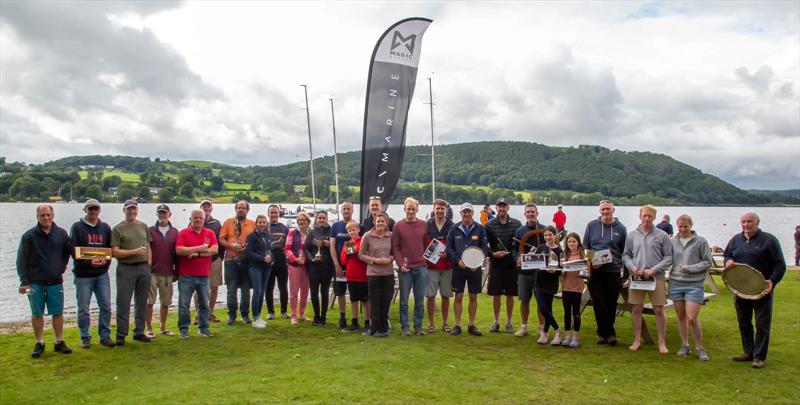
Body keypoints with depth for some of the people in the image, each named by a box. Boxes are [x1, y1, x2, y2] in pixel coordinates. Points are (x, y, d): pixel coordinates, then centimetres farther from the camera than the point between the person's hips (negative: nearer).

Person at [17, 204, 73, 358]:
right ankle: (39, 344, 17)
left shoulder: (61, 234, 2)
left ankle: (59, 342, 16)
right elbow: (21, 260, -4)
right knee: (37, 314, 6)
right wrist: (24, 282, -9)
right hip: (35, 282, -1)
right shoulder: (29, 236, -4)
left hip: (55, 282, 2)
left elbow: (68, 252, 18)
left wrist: (62, 269, 8)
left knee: (58, 313, 5)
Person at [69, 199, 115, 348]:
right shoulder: (77, 227, -1)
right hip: (83, 274, -3)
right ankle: (85, 337, 17)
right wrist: (89, 262, -19)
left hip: (102, 274, 3)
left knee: (106, 306, 4)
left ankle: (105, 335, 15)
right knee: (83, 308, 4)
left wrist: (106, 260, -11)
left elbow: (111, 249, 9)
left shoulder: (105, 228, 9)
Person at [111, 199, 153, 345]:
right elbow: (115, 252, -9)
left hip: (143, 267, 4)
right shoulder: (118, 229, -3)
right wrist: (134, 252, -17)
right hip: (126, 269, -4)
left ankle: (139, 332, 20)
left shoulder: (143, 226, 11)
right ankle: (121, 335, 7)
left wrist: (149, 265, 7)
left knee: (141, 303, 10)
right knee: (123, 303, -1)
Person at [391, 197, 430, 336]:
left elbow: (427, 246, 10)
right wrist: (400, 264, -10)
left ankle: (418, 326, 17)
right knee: (404, 300, 5)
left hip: (421, 268, 2)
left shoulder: (424, 225, 7)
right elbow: (395, 247, 0)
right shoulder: (398, 226, 2)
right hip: (405, 268, -2)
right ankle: (404, 327, 14)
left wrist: (427, 261, 0)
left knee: (420, 300, 7)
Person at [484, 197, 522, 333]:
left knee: (510, 295, 7)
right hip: (495, 264, 0)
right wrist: (493, 253, -12)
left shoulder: (516, 224, 2)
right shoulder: (489, 225, 2)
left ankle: (509, 322, 20)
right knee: (496, 294, 6)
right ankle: (496, 322, 19)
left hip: (512, 264, 0)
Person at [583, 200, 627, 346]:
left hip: (613, 271, 0)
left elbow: (624, 252, 12)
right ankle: (610, 333, 10)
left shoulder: (621, 228, 5)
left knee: (611, 304, 4)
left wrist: (624, 271, 3)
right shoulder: (592, 225, 5)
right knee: (599, 304, -1)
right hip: (595, 271, 0)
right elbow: (585, 247, 10)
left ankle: (604, 333, 17)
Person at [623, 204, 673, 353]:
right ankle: (637, 340, 19)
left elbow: (669, 257, -2)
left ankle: (662, 343, 13)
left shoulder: (662, 235, -1)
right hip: (637, 277, 2)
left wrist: (653, 270, -11)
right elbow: (626, 255, 13)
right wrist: (632, 267, -6)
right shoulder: (632, 235, 7)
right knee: (636, 309, 7)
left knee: (659, 310, 2)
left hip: (656, 278, -2)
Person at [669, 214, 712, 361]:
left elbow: (707, 262, -1)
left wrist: (689, 268, -11)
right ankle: (684, 345, 23)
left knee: (692, 318, -7)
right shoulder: (672, 241, 5)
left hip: (694, 285, -3)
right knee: (681, 317, 10)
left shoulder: (700, 241, -1)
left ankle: (699, 347, 11)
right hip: (675, 284, 3)